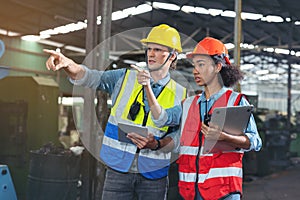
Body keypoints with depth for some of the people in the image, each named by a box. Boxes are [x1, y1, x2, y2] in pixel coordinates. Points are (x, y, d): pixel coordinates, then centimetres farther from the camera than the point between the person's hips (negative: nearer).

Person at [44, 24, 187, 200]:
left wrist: (156, 144, -18)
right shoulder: (126, 78, 3)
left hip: (154, 174, 0)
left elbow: (177, 135, 1)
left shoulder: (179, 94, 3)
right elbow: (92, 78, -10)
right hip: (118, 169, 0)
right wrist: (68, 64, -28)